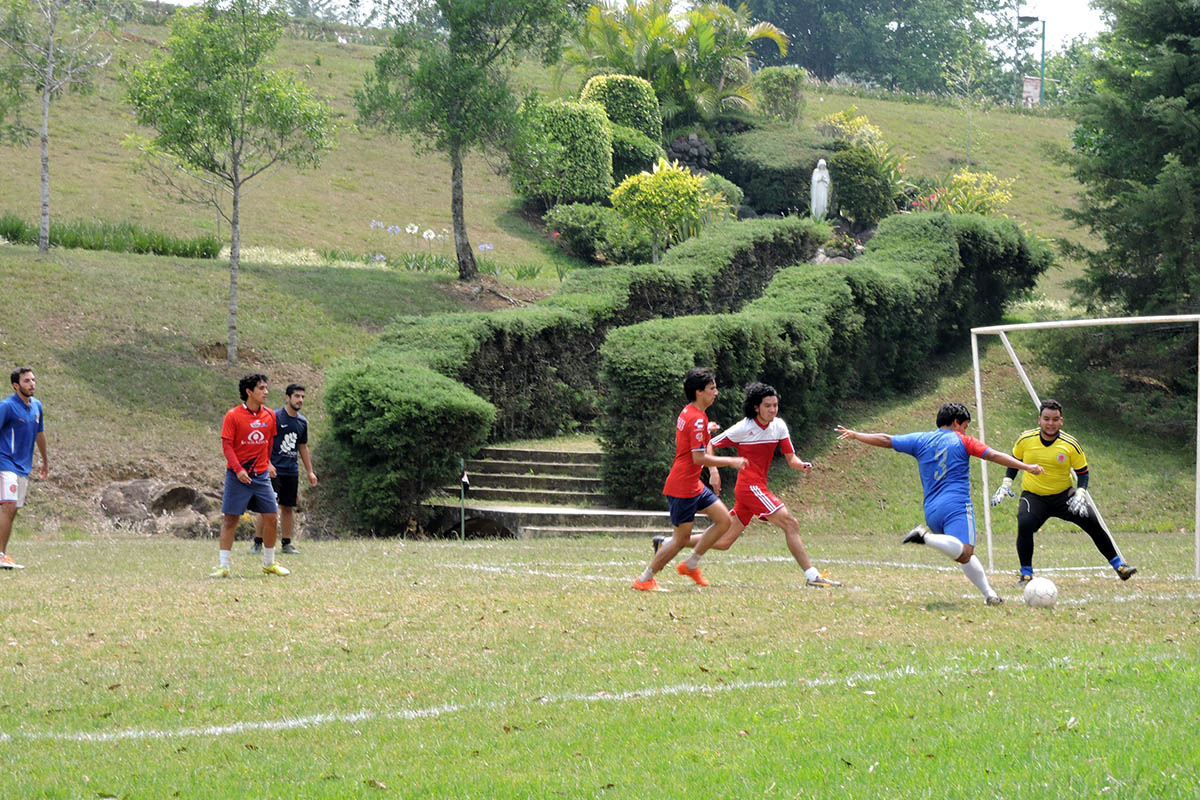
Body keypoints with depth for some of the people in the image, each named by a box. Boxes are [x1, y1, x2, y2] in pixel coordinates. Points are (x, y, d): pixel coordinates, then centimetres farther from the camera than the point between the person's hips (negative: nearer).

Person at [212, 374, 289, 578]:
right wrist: (238, 469, -20)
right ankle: (223, 566, 1)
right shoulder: (233, 416, -9)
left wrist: (268, 463, 14)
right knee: (230, 520, -3)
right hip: (238, 476, -5)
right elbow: (226, 445, -11)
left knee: (270, 518, 4)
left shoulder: (269, 416, 6)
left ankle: (269, 563, 19)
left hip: (261, 476, 5)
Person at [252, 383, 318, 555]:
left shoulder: (302, 421, 12)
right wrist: (267, 464, -19)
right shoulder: (275, 417, -7)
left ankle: (286, 543, 14)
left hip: (292, 471, 6)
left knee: (288, 507, 7)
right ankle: (258, 542, -1)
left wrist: (310, 471, 22)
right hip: (273, 470, -6)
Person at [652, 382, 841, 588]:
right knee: (790, 524, -16)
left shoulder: (779, 426, 7)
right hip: (749, 485, -8)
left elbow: (791, 459, 7)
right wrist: (713, 472, -13)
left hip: (757, 488, 8)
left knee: (724, 541, 11)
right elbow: (710, 446, -1)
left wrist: (802, 465, -14)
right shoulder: (744, 428, -10)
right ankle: (812, 575, -16)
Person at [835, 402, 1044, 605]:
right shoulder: (962, 441, 7)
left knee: (965, 554, 14)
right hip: (957, 505, -6)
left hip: (931, 511, 6)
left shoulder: (921, 440, 16)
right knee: (964, 552, -24)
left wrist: (854, 435, 32)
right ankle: (926, 537, -43)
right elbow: (994, 456, 1)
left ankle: (989, 593, 6)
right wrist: (1027, 467, 3)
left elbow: (886, 440, 20)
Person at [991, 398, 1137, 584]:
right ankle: (1026, 574, -15)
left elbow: (1083, 472, -2)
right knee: (1024, 524, -30)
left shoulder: (1071, 445, -12)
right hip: (1033, 497, 0)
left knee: (1093, 523, -12)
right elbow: (1014, 461, 12)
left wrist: (1080, 494, -19)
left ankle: (1119, 566, 6)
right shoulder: (1025, 440, -8)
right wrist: (1006, 484, 4)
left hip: (1064, 495, 1)